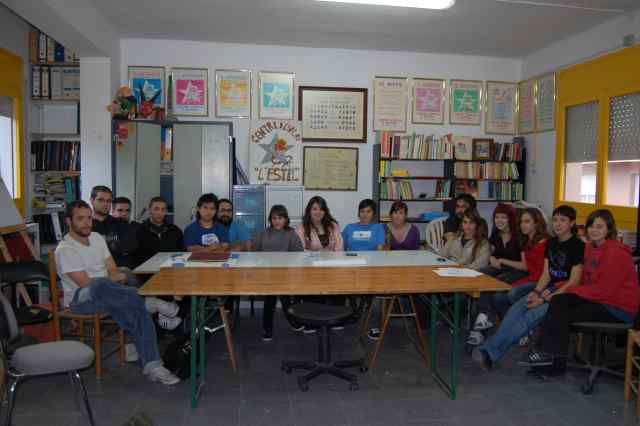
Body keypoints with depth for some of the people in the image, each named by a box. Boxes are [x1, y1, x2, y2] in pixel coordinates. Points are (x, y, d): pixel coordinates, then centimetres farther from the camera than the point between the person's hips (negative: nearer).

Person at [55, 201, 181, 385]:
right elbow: (86, 283, -15)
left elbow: (114, 271, 10)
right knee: (100, 286, -43)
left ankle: (151, 364, -28)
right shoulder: (65, 249, -10)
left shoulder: (96, 237, 11)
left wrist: (113, 279, -13)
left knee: (137, 309, -26)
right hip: (80, 299, -5)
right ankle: (150, 303, -28)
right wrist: (112, 279, -3)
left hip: (106, 294, 6)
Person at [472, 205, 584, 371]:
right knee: (515, 309, -22)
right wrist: (536, 292, -6)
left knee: (531, 316, -30)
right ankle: (487, 350, -36)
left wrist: (545, 299, -17)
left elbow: (573, 282, -12)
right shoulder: (551, 243, 13)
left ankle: (490, 352, -38)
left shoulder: (578, 246, -8)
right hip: (550, 288, 6)